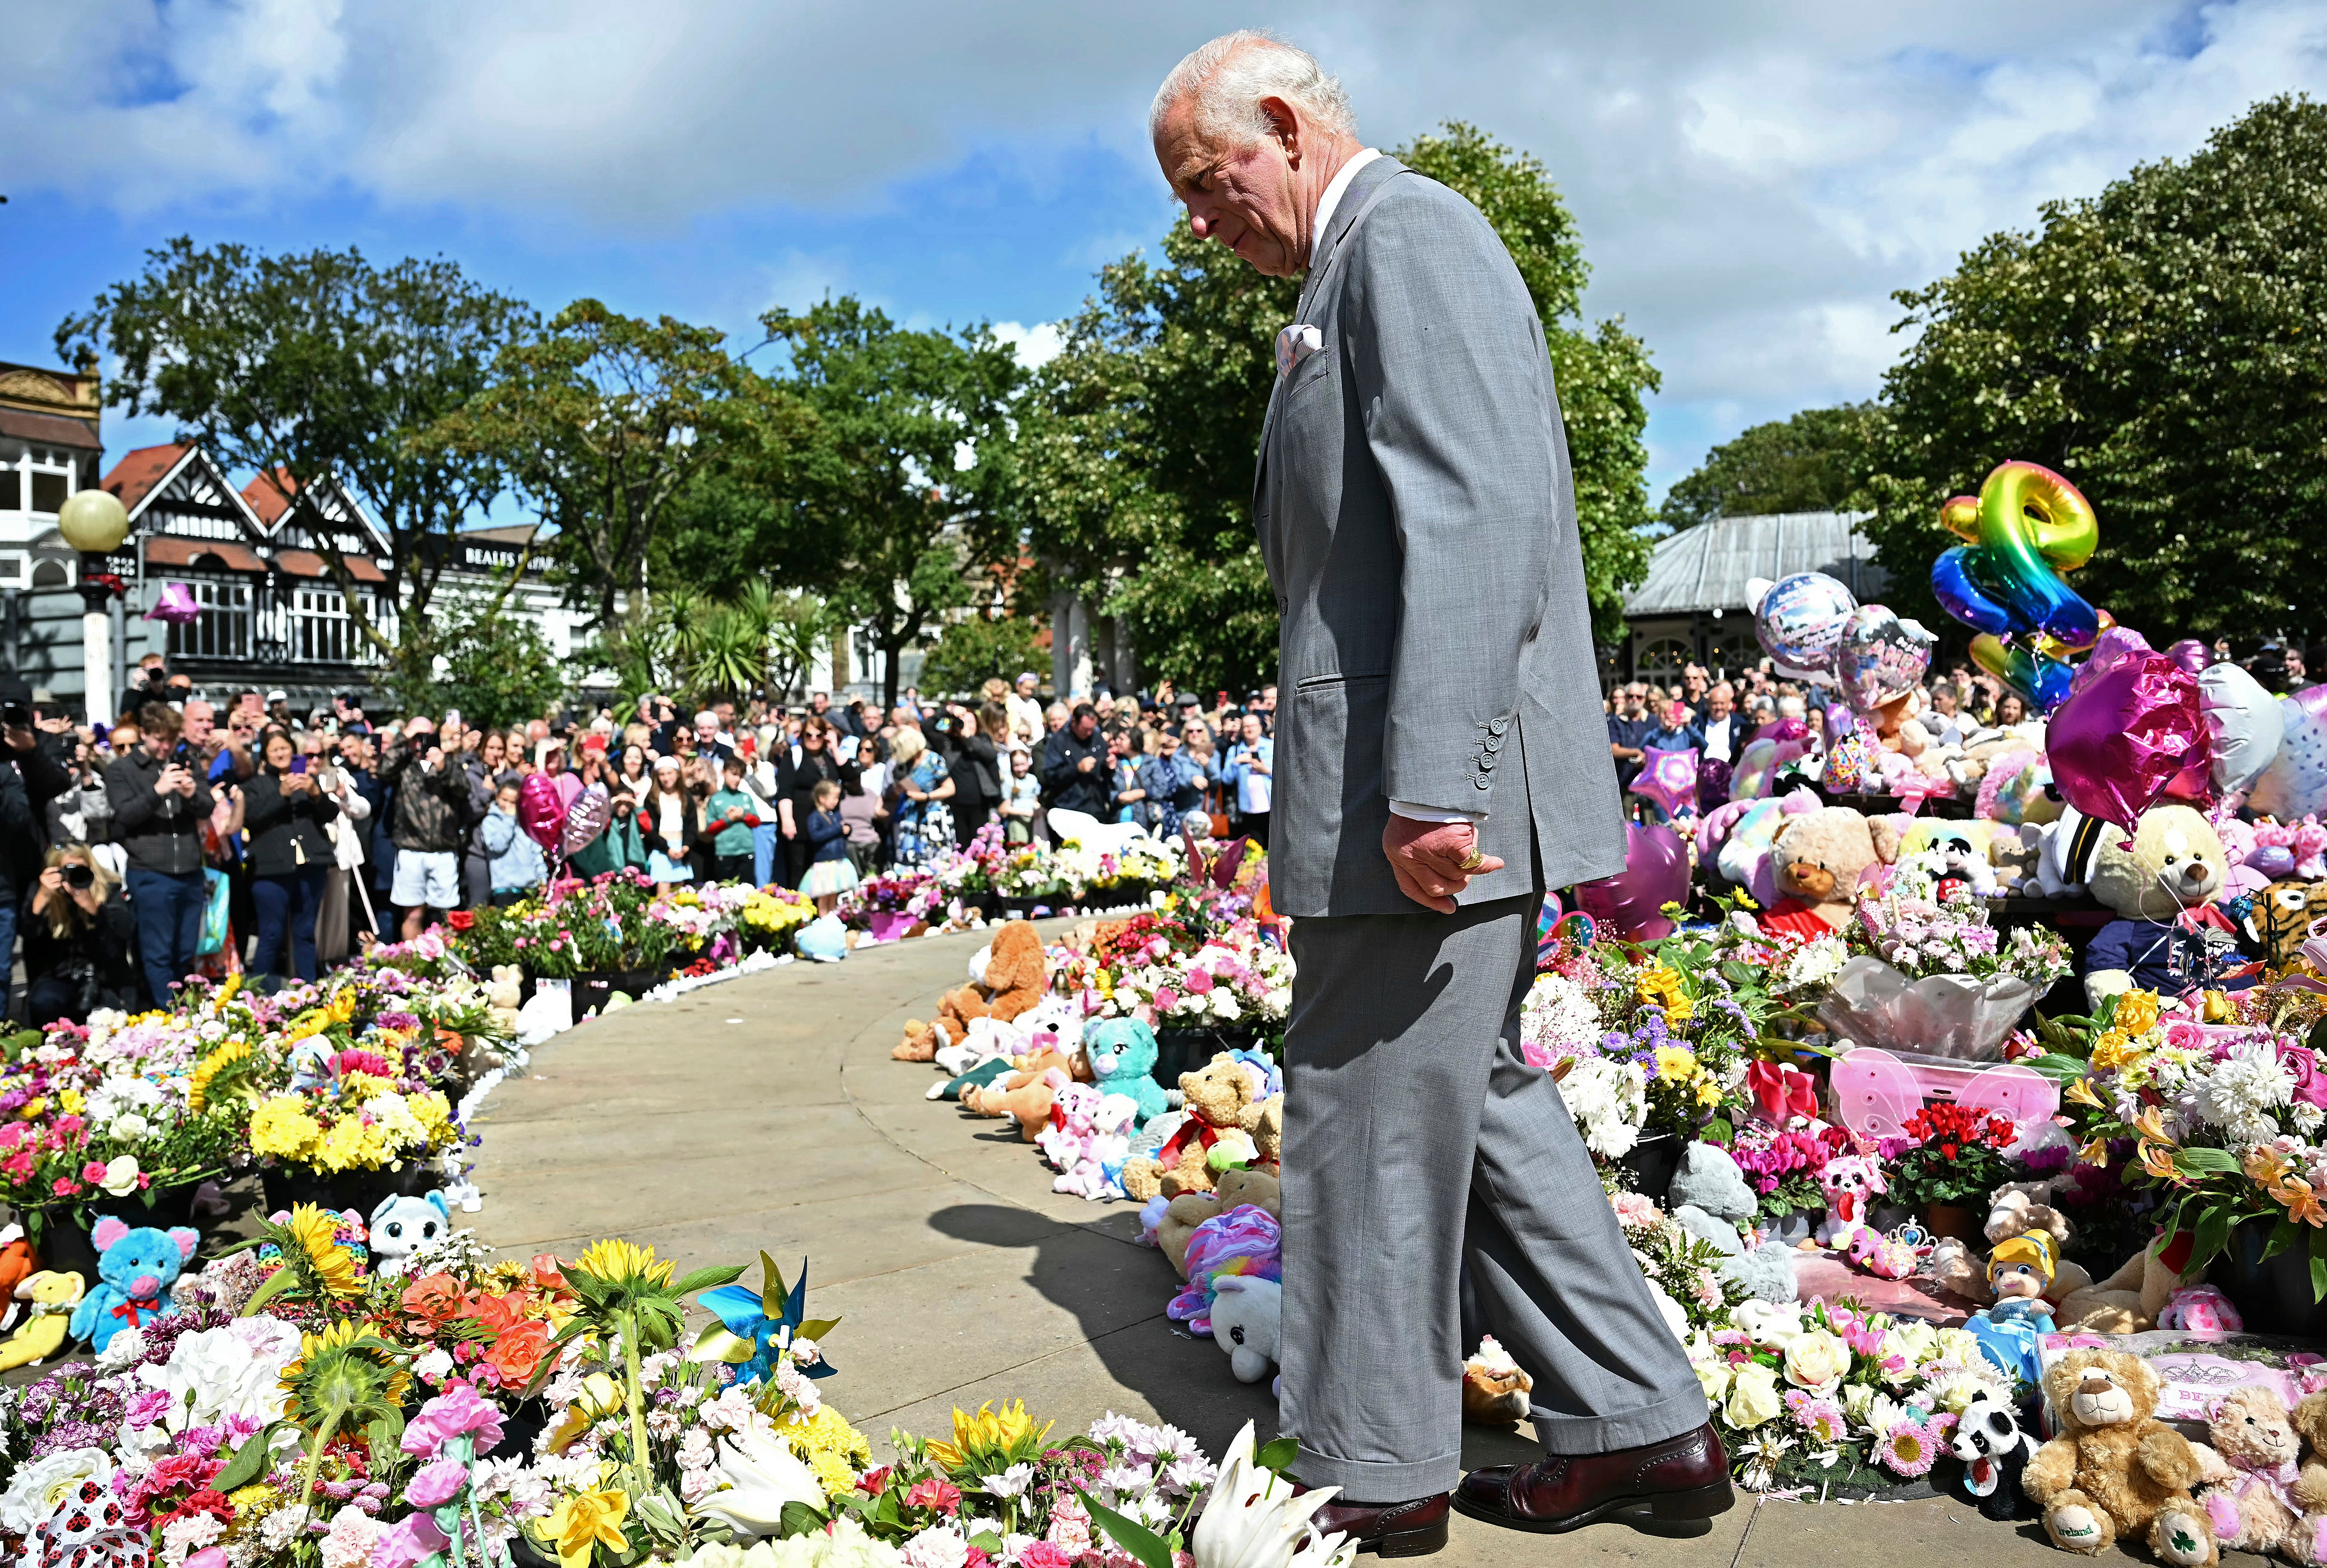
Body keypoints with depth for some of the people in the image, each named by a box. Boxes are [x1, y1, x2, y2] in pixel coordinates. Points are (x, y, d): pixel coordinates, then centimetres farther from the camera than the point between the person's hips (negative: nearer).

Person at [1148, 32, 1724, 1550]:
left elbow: (1477, 515, -22)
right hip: (1407, 781, 11)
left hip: (1432, 791, -11)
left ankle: (1377, 1474, 18)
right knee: (1473, 1097, 16)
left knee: (1372, 1119, 1)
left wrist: (1432, 786, -27)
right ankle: (1641, 1424, 25)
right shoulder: (1362, 265, 23)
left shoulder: (1408, 233, -9)